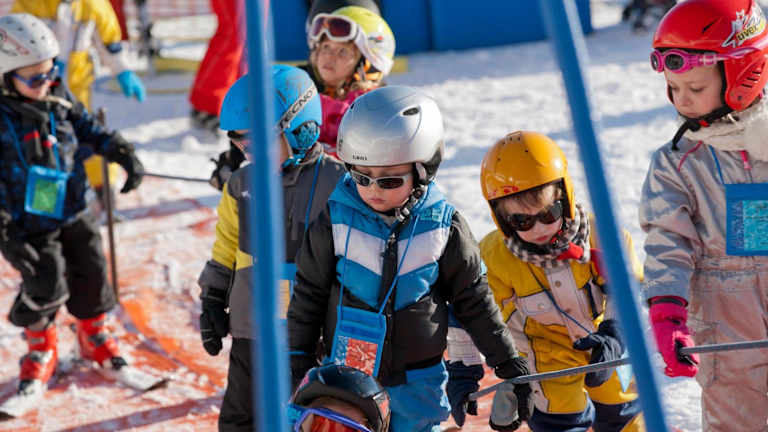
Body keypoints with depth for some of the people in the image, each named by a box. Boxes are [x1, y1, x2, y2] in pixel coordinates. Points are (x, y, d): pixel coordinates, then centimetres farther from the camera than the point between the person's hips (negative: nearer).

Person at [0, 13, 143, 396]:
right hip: (31, 224, -5)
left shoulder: (59, 100, -2)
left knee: (91, 272, 12)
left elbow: (89, 129, 16)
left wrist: (123, 153, 7)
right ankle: (40, 346, 20)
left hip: (73, 211, 6)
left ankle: (93, 335, 37)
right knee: (45, 285, -8)